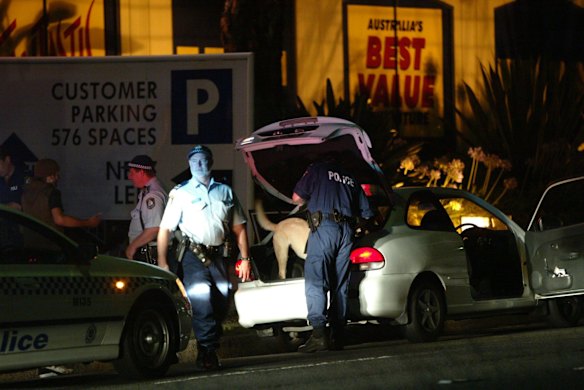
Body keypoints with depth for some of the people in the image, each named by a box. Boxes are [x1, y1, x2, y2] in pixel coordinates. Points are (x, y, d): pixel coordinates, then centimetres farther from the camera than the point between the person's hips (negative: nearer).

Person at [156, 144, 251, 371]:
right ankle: (208, 352, -18)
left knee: (221, 305, 3)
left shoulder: (225, 192, 16)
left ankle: (207, 353, 14)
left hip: (217, 256, 4)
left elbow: (238, 229, 19)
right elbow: (165, 230, 0)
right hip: (193, 256, -4)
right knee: (202, 302, -18)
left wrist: (245, 259, 11)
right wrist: (162, 263, -9)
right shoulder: (181, 193, 5)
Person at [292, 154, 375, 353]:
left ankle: (319, 332, -25)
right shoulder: (351, 178, 23)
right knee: (340, 285, 10)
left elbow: (297, 198, 3)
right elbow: (366, 213, 22)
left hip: (323, 226, -6)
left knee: (315, 282, -11)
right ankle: (337, 335, 6)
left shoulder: (317, 169, 7)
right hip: (347, 230, 6)